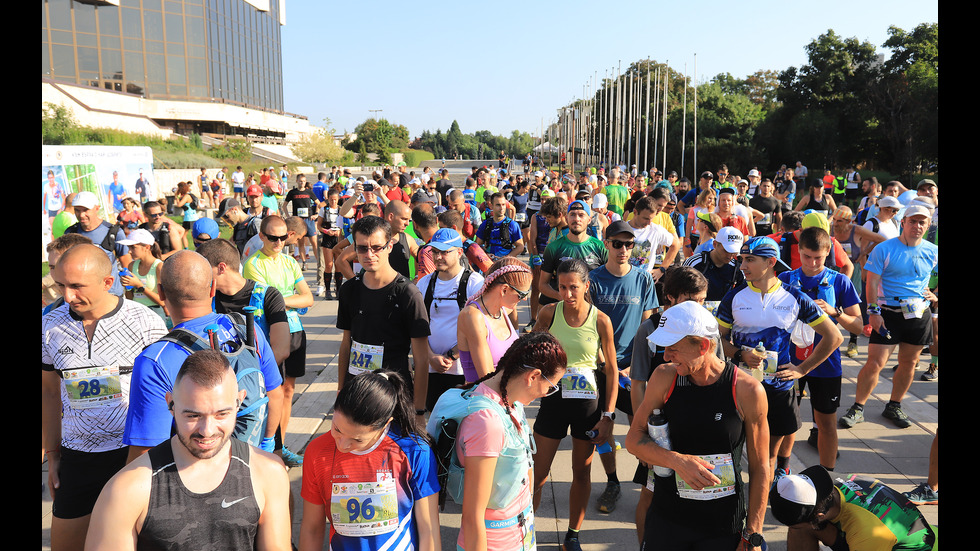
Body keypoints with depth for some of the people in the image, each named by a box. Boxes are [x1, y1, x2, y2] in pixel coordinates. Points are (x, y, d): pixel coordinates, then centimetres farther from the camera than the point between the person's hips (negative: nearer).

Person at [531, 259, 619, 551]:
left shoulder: (601, 320, -9)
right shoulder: (549, 312, -7)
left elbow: (612, 370, -4)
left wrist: (608, 416, -6)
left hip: (588, 402, 0)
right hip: (554, 399, 0)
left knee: (582, 472, 13)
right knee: (538, 472, 4)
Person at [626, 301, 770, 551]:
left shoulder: (748, 391, -14)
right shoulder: (664, 377, -8)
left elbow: (759, 468, -5)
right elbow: (633, 440, -3)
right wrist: (678, 461, -20)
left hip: (724, 526, -1)